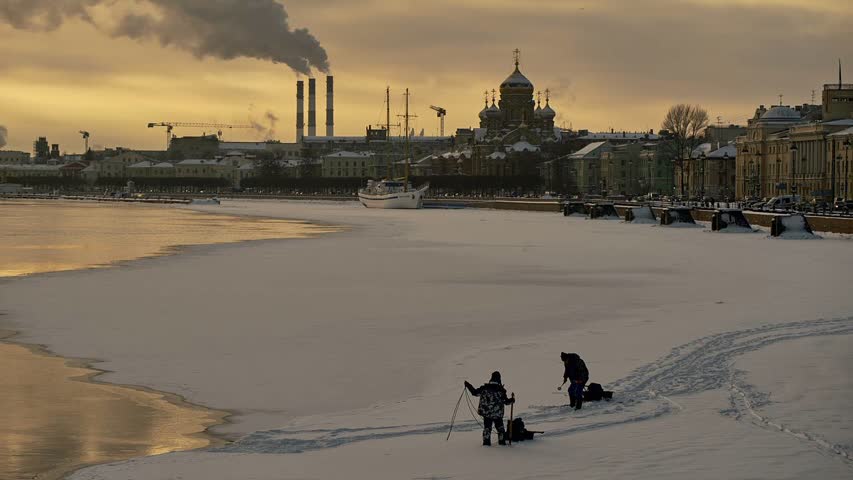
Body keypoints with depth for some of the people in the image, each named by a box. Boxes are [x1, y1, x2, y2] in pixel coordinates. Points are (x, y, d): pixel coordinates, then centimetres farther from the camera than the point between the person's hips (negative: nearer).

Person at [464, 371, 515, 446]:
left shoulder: (485, 387, -6)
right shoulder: (501, 390, -9)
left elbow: (475, 392, 3)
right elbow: (506, 401, -3)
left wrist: (468, 386, 15)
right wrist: (512, 400, 17)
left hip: (486, 412, 1)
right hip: (498, 414, -1)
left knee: (487, 428, 10)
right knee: (500, 428, 13)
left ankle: (486, 442, 4)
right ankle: (502, 441, 11)